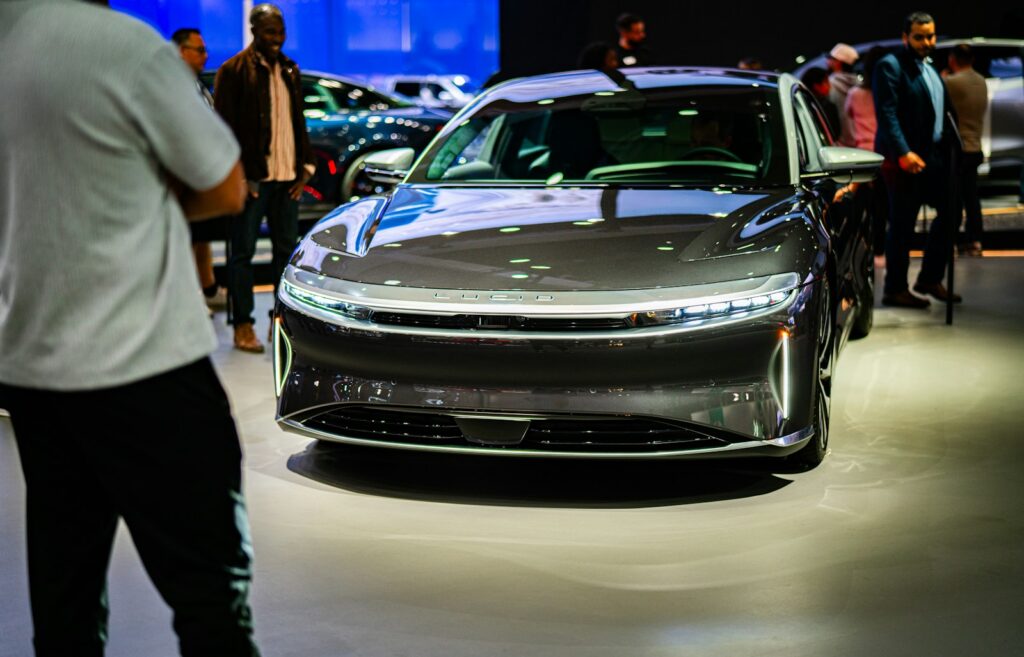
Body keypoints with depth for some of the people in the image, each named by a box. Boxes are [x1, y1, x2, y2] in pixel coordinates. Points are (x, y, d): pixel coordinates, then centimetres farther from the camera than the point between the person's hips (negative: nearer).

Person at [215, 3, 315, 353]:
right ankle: (242, 325, 6)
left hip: (286, 176, 6)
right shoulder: (234, 71, -5)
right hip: (252, 177, -6)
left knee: (287, 248, 10)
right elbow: (224, 126, -8)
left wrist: (305, 166, 9)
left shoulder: (290, 71, 14)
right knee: (243, 252, 1)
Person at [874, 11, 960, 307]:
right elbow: (886, 114, -17)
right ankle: (895, 289, 8)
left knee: (949, 211, 9)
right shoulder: (890, 66, -9)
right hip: (903, 158, -8)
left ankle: (930, 279, 21)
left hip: (933, 156, 8)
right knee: (902, 225, -2)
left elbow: (942, 110, 21)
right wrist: (903, 153, -25)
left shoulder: (930, 68, 18)